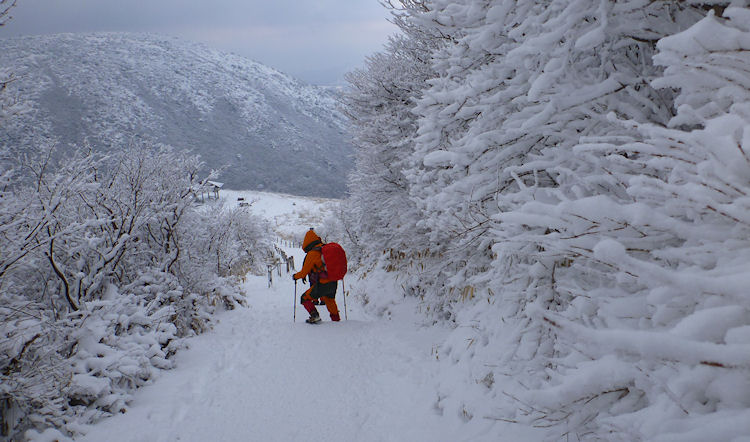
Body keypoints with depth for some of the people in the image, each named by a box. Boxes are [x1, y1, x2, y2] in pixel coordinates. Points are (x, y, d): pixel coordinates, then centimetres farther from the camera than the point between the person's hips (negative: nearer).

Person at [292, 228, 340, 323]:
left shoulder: (312, 254, -12)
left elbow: (304, 272, -7)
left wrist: (295, 276, 12)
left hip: (322, 285, -7)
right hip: (334, 283, 7)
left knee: (305, 298, 8)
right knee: (329, 301, 30)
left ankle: (315, 316, -8)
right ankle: (336, 319, 39)